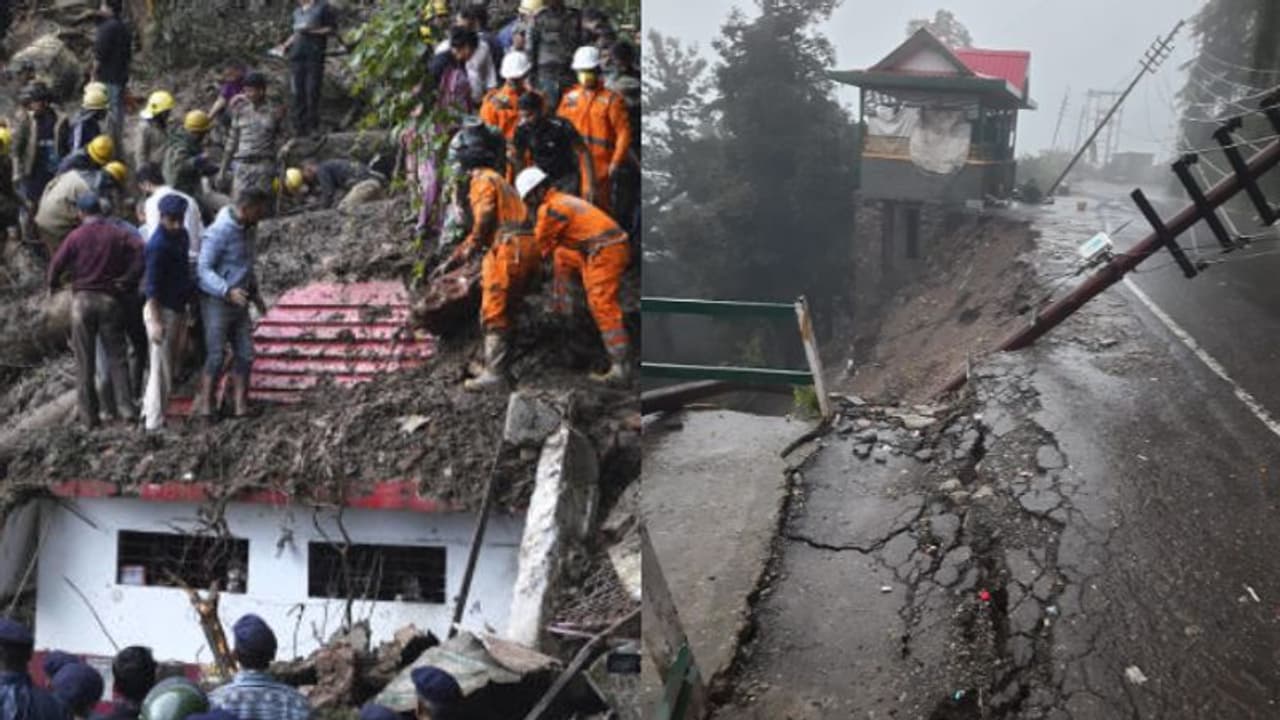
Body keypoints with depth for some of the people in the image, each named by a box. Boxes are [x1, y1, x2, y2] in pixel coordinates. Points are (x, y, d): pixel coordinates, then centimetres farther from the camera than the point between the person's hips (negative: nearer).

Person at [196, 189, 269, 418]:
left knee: (245, 354, 5)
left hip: (239, 302, 8)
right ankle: (204, 406, 3)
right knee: (215, 356, -6)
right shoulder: (219, 232, -18)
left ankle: (240, 404, 11)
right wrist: (228, 291, -31)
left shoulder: (246, 230, 9)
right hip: (217, 302, -8)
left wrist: (254, 293, 21)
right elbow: (203, 270, -20)